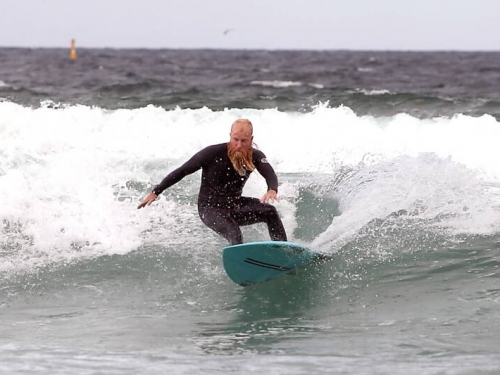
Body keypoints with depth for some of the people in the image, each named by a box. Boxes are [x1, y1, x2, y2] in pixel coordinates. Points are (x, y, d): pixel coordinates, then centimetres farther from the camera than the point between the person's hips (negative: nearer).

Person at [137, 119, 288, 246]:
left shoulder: (255, 156, -9)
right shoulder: (214, 153, -20)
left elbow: (270, 174, -27)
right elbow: (182, 171, -13)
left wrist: (272, 190, -52)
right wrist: (155, 192, -13)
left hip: (235, 205, 4)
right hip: (210, 208, -4)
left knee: (270, 211, -20)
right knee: (234, 234, -32)